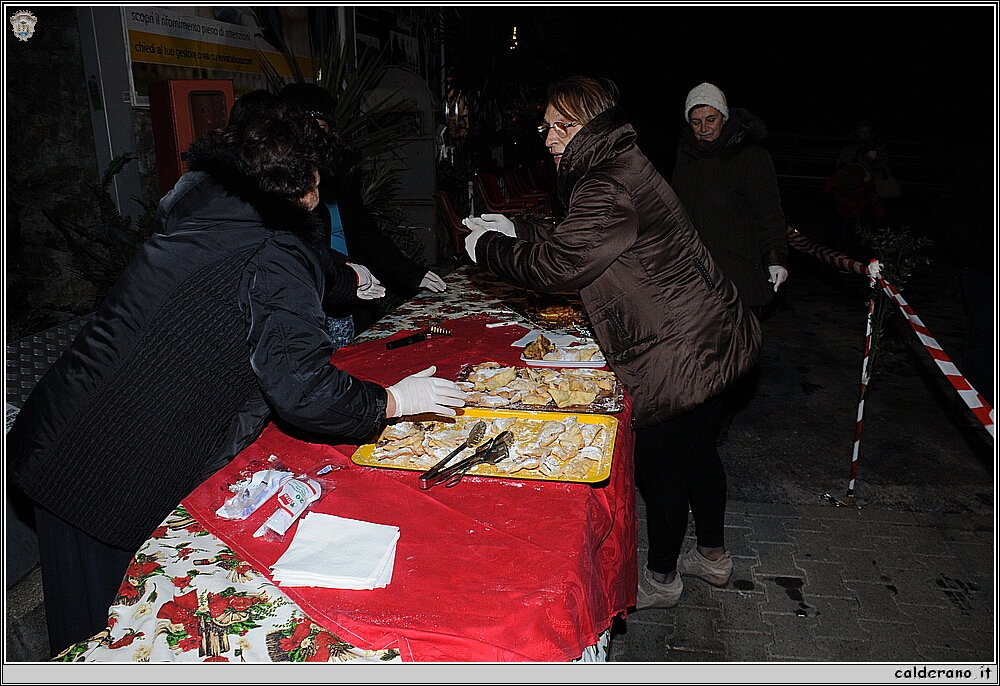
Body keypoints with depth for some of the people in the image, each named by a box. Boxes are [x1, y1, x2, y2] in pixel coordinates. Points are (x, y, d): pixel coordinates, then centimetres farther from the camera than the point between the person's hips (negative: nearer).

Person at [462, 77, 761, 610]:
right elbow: (571, 239, 20)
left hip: (677, 355, -10)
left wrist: (488, 247, -10)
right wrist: (512, 228, 13)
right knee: (696, 451, 24)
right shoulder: (623, 167, 10)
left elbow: (555, 265, -26)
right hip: (711, 338, 10)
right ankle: (713, 555, 45)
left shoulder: (609, 189, -23)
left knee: (659, 466, 9)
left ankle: (661, 578, 31)